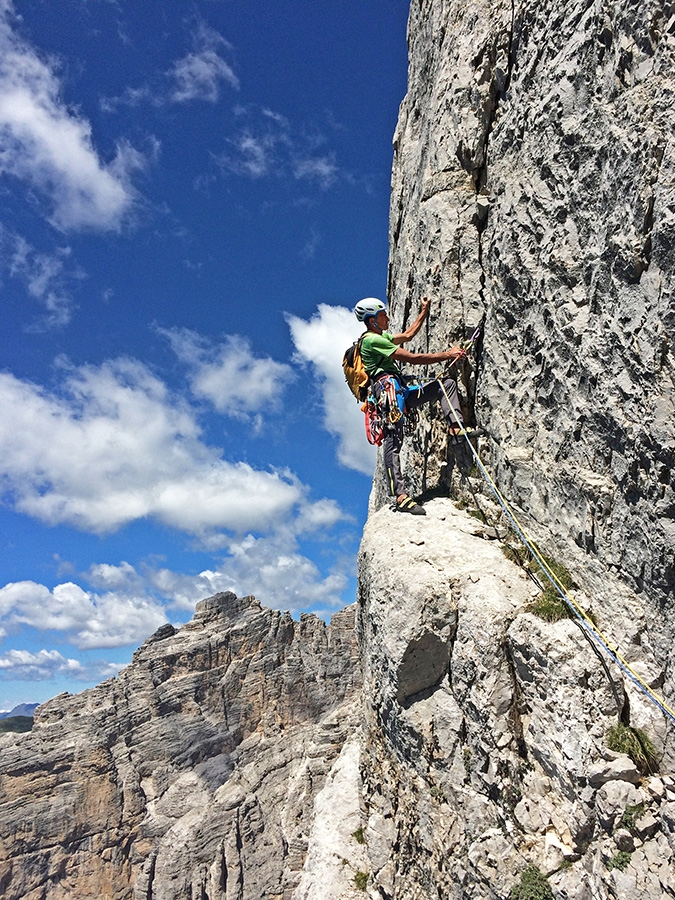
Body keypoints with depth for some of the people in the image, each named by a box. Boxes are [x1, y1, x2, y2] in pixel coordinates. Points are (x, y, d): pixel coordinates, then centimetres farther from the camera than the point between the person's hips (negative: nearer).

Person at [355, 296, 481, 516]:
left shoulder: (380, 337, 26)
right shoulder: (372, 340, -6)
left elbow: (408, 335, 41)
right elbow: (413, 359, -9)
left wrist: (424, 311, 41)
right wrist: (446, 355, -2)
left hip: (402, 391, 11)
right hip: (388, 389, -11)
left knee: (446, 382, 12)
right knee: (393, 443, -20)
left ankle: (456, 427, -5)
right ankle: (401, 497, -28)